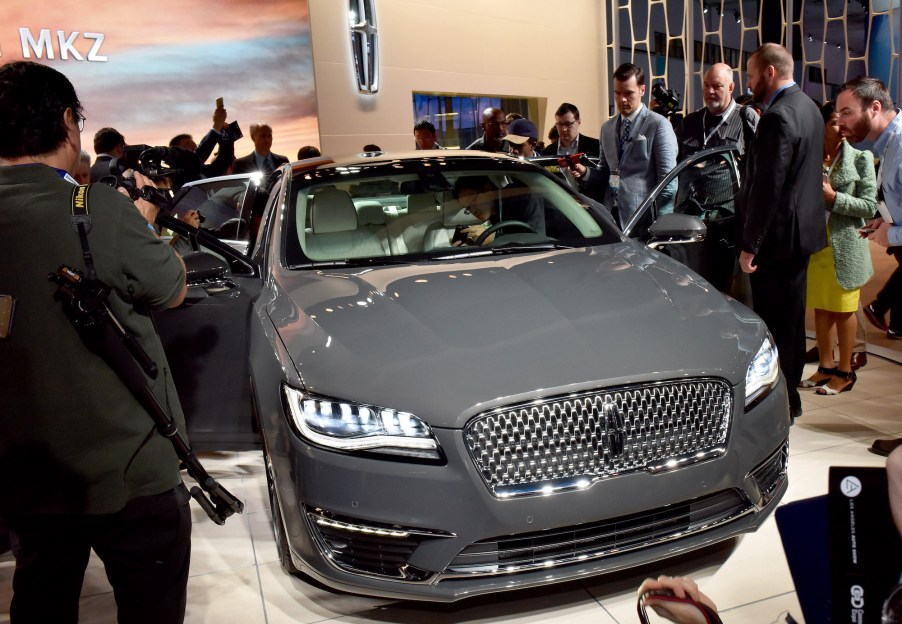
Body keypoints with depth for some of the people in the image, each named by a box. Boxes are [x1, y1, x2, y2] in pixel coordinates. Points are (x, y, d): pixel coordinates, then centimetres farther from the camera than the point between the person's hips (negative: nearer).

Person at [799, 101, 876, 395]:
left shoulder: (860, 158, -3)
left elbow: (869, 205, -7)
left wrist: (834, 198, -17)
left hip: (845, 245, -3)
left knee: (843, 310, 4)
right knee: (821, 309, 10)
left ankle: (845, 371, 15)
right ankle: (826, 367, 23)